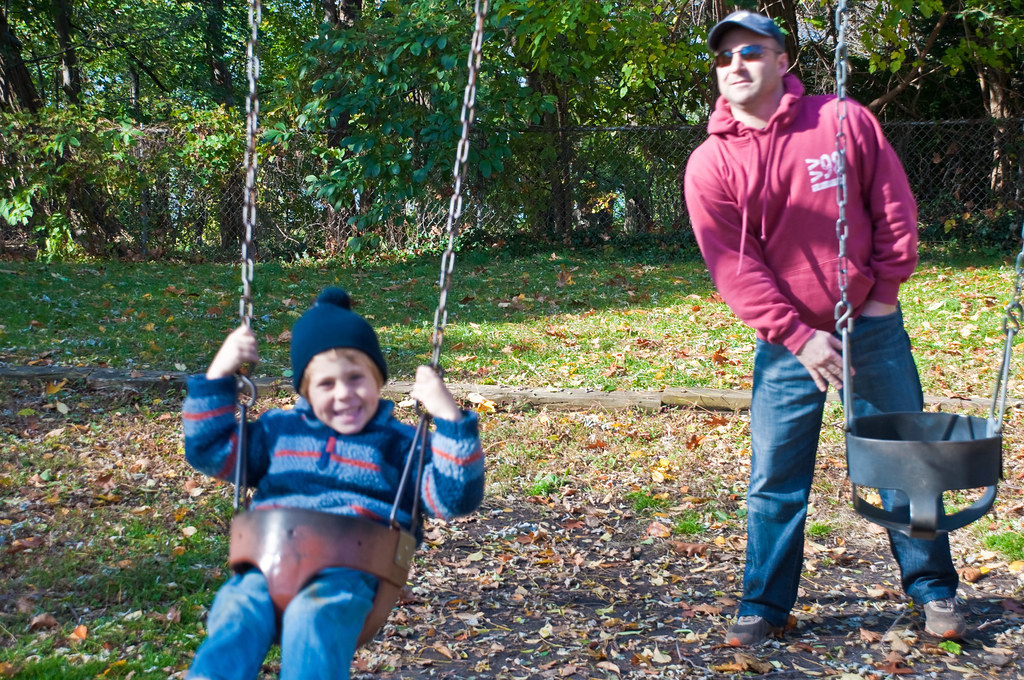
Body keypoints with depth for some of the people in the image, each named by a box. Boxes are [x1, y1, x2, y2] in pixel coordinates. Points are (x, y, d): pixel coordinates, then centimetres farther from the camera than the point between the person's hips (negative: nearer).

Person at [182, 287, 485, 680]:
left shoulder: (401, 443, 16)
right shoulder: (279, 430, 25)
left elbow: (454, 498, 5)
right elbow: (210, 450, 27)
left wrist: (449, 419, -8)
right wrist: (218, 375, 17)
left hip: (349, 572, -2)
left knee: (313, 617, -37)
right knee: (237, 616, -32)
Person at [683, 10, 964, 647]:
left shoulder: (845, 120, -3)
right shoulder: (710, 165, -5)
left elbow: (894, 208, 2)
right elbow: (733, 266, -9)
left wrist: (885, 292, -3)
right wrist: (798, 337, -16)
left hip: (874, 330, 1)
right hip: (787, 344, 0)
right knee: (775, 481, 3)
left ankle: (934, 589, 26)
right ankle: (766, 605, 17)